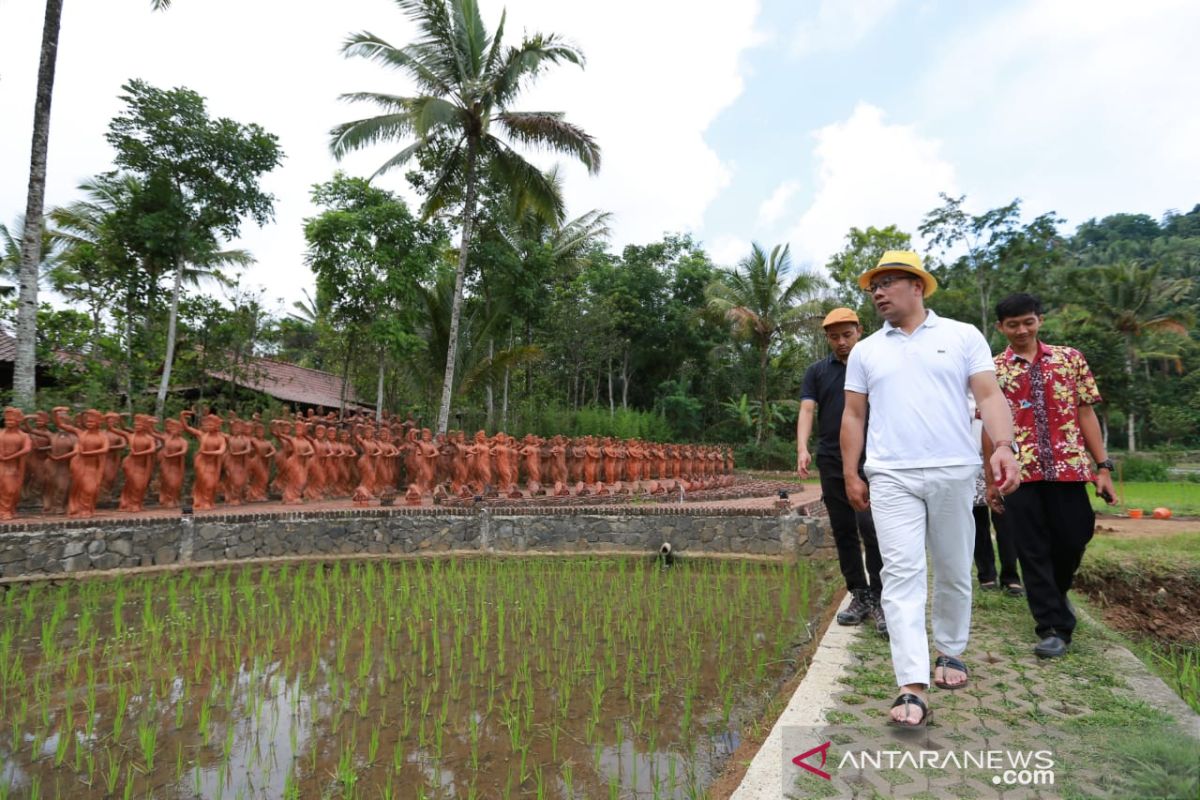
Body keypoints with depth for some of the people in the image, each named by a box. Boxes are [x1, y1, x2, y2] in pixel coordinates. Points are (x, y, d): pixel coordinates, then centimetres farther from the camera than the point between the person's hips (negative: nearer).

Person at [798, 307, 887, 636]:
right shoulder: (816, 372, 10)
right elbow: (807, 410, -1)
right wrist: (802, 448, -17)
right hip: (831, 462, 3)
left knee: (871, 529, -11)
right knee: (843, 532, 8)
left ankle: (879, 598, 1)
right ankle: (859, 596, 19)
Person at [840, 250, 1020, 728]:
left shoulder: (963, 336, 7)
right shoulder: (865, 350, 12)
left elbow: (989, 395, -1)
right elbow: (853, 416, 11)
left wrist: (1003, 447, -18)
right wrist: (851, 476, 6)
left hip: (953, 472, 0)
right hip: (890, 476, 1)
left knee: (953, 572, 12)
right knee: (901, 574, -8)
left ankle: (951, 652, 34)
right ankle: (912, 687, -8)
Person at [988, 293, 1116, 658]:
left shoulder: (1070, 359, 8)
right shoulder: (993, 371, 4)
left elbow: (1085, 413, 7)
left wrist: (1103, 466, 2)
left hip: (1068, 467, 1)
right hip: (1019, 472, -1)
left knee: (1073, 541, 7)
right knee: (1033, 553, 1)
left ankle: (1056, 594, 38)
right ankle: (1053, 627, 12)